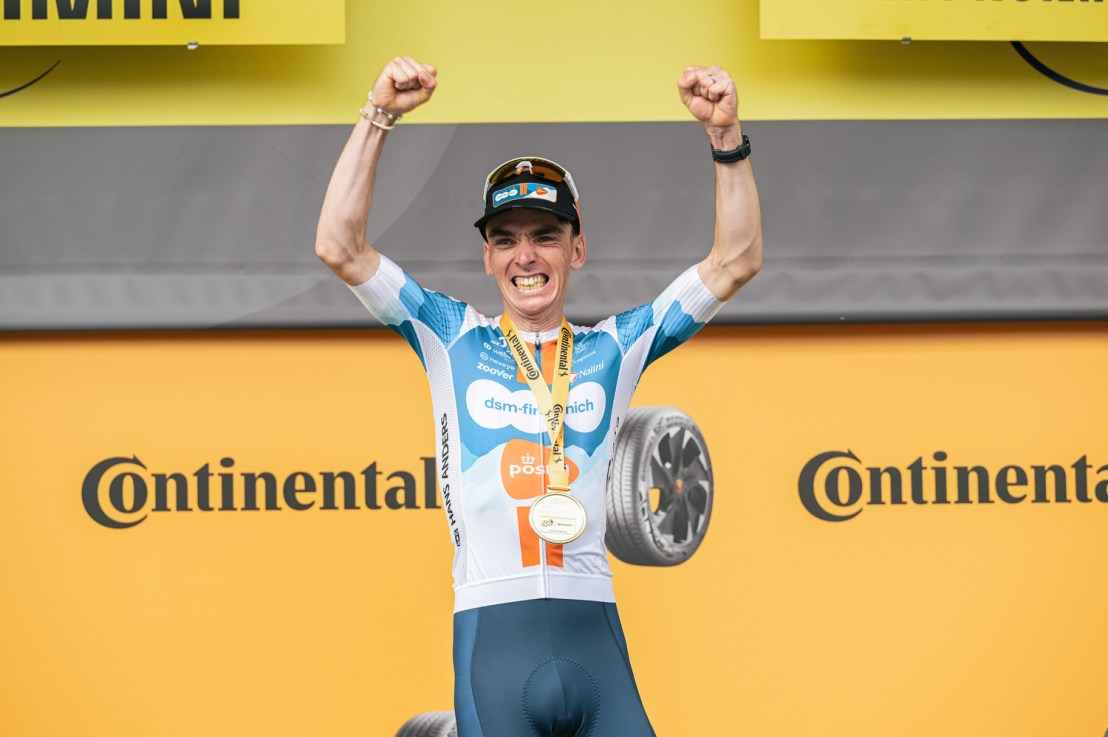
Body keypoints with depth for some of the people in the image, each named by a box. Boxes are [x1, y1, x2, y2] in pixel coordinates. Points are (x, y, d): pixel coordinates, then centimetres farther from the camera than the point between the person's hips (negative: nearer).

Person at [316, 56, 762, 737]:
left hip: (593, 633, 1)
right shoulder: (455, 340, 12)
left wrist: (727, 136, 1)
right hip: (492, 635, -1)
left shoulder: (613, 349, 14)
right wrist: (380, 117, -3)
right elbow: (340, 248, 3)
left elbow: (736, 261, 11)